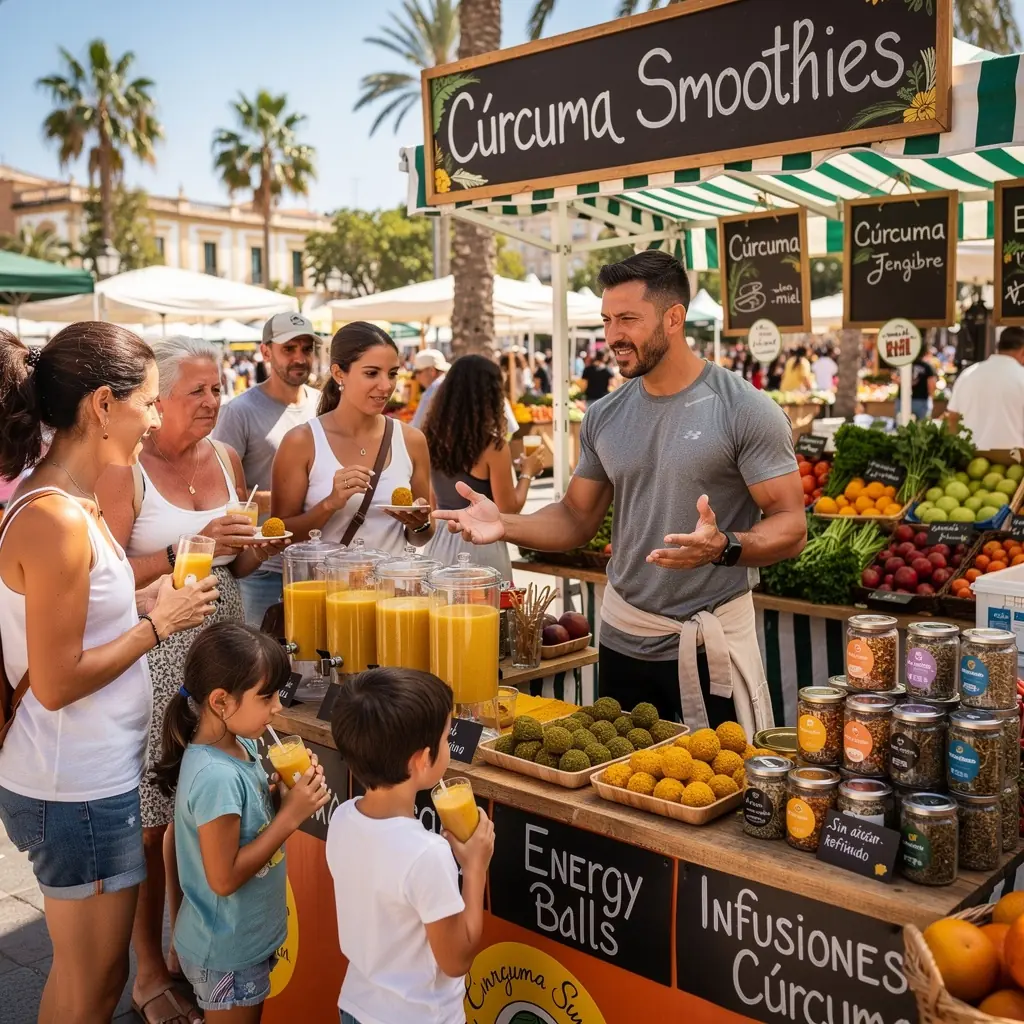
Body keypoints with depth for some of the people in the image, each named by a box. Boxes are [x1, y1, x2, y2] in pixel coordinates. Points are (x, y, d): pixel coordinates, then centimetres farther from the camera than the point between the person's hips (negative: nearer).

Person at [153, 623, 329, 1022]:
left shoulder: (242, 744, -5)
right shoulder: (215, 777, -31)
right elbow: (225, 878, -27)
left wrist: (288, 785, -9)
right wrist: (291, 815, -26)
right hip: (226, 952, -8)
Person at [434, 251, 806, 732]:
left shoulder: (746, 411, -11)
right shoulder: (604, 417, 5)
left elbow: (791, 527, -12)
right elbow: (577, 518, 9)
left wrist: (724, 546, -32)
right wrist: (505, 525, -8)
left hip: (711, 643, -4)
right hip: (622, 639, 5)